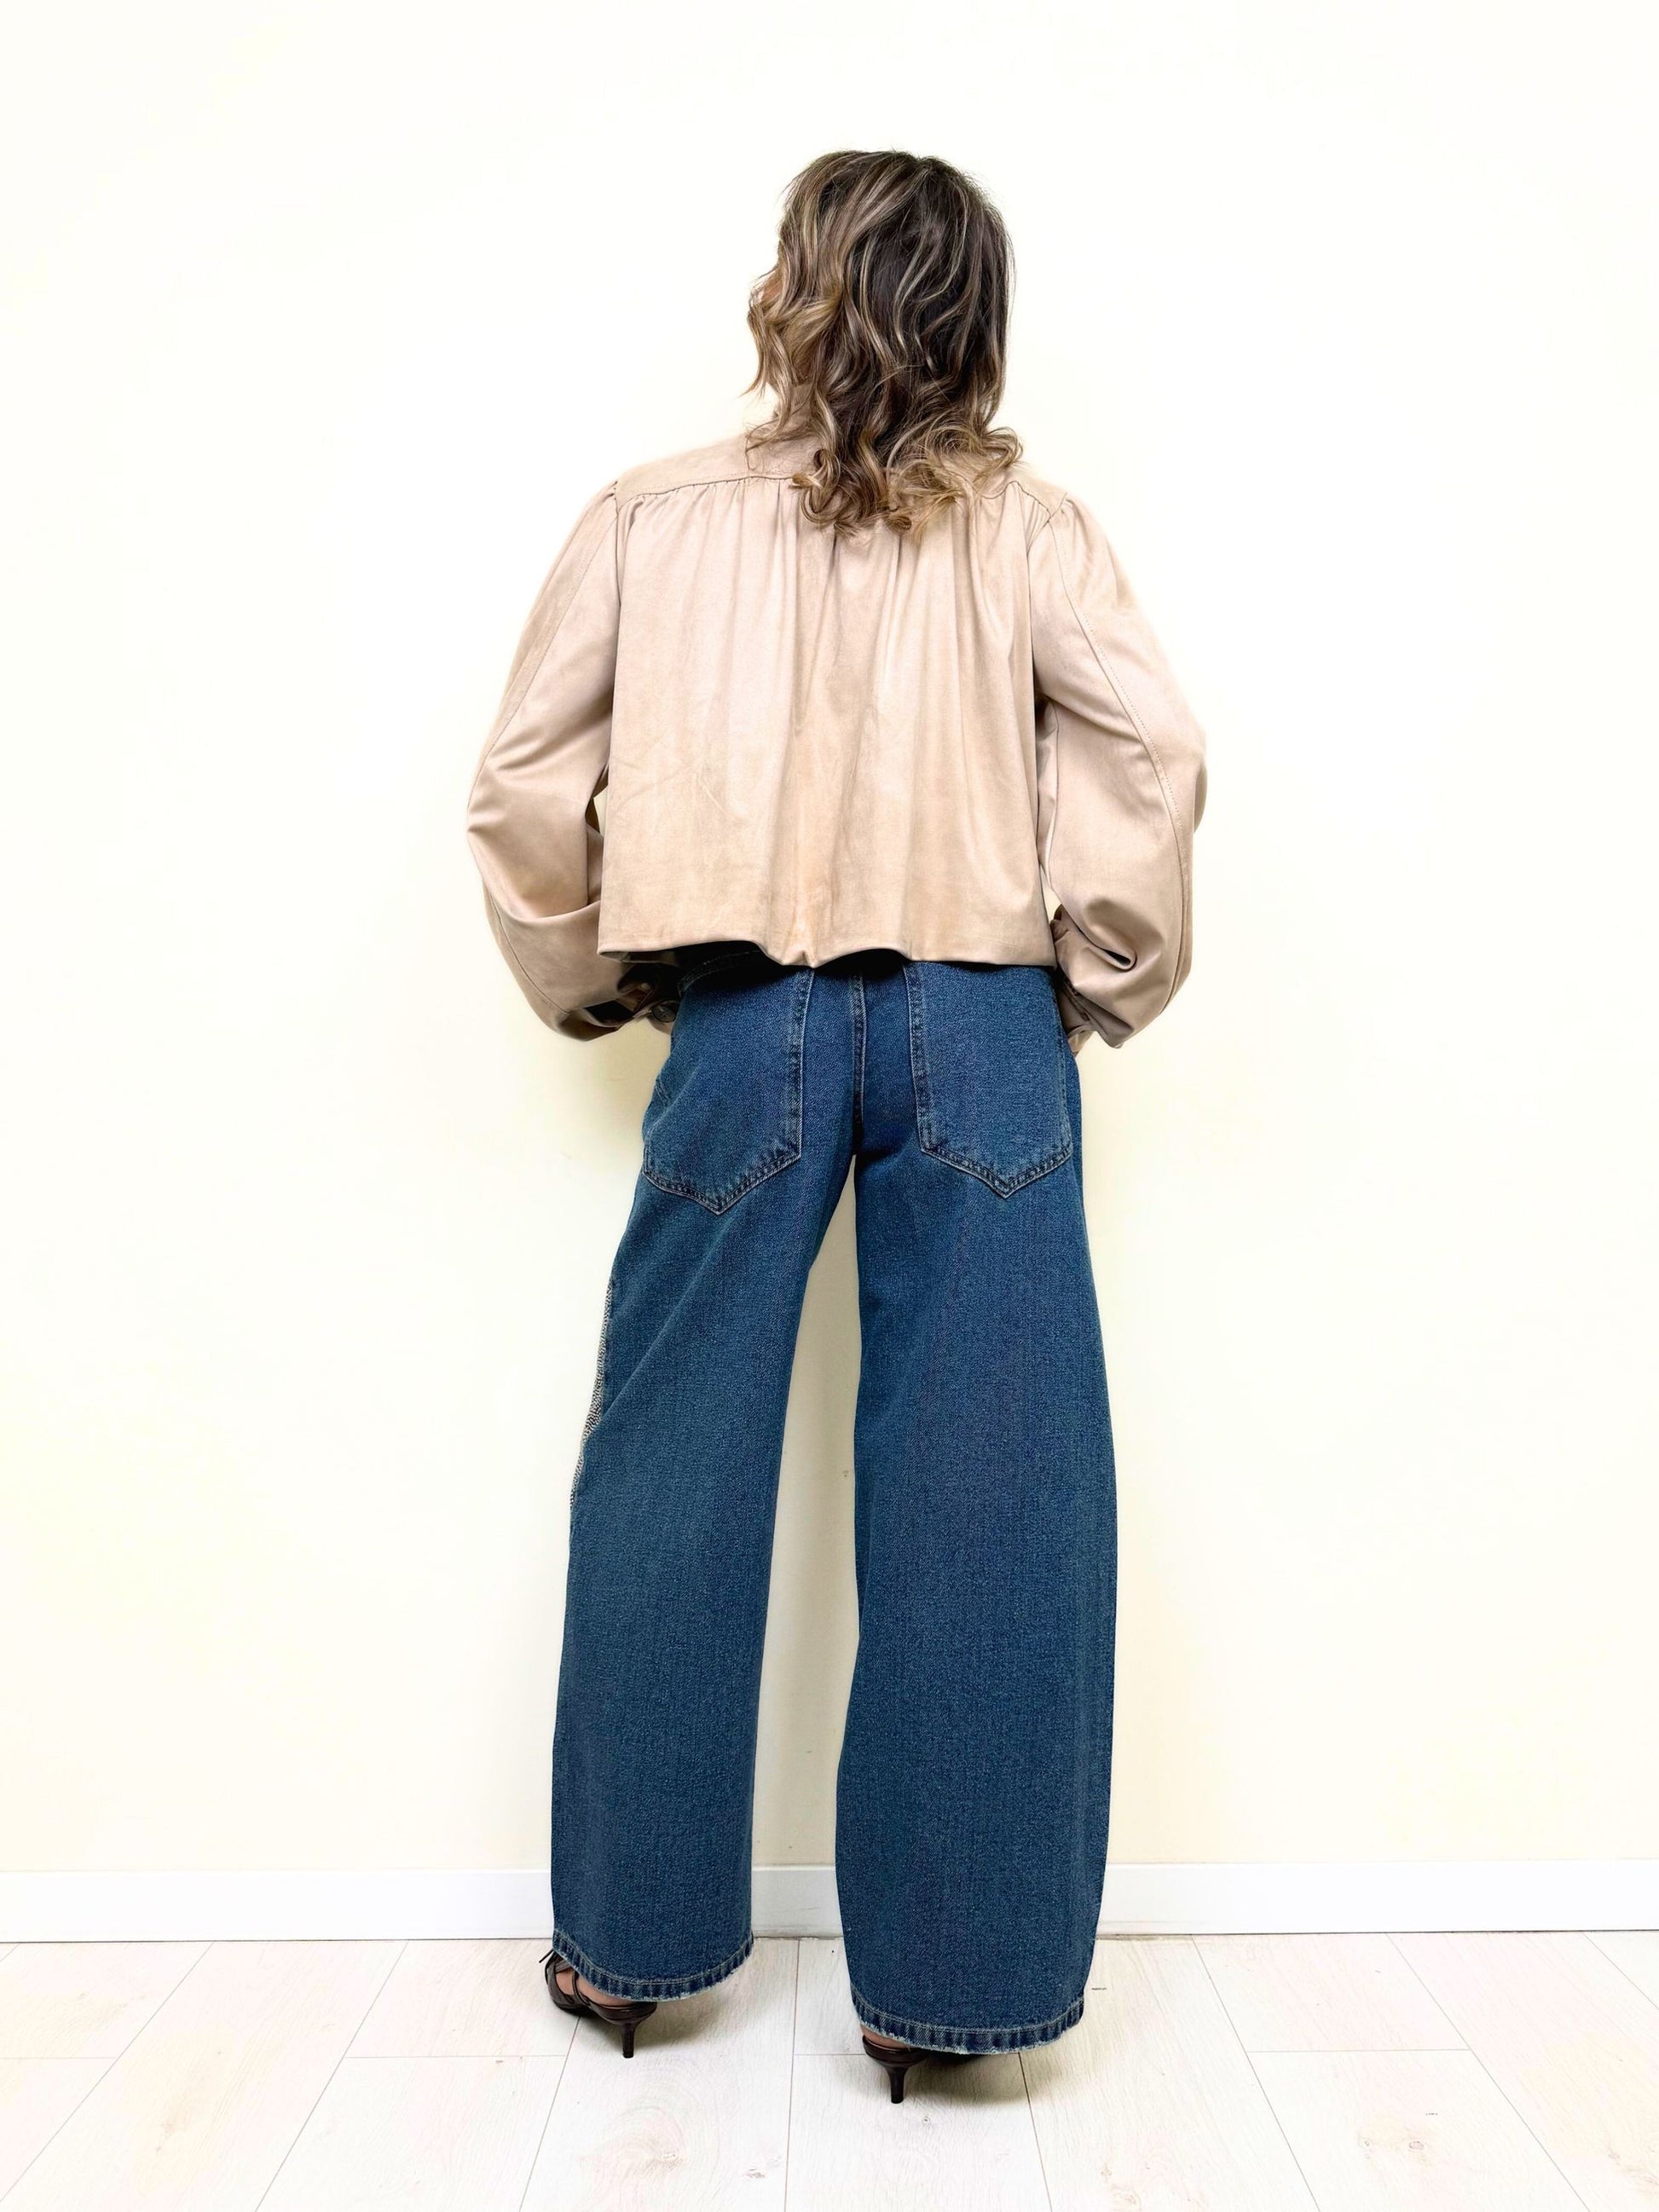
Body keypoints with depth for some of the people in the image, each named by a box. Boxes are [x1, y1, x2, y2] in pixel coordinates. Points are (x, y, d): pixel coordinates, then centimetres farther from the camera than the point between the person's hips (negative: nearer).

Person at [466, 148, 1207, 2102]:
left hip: (744, 1028, 1)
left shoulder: (654, 515, 10)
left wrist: (594, 981, 18)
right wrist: (1104, 985, 6)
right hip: (978, 1029, 1)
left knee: (672, 1483, 11)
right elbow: (1152, 747, -5)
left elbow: (523, 783, 6)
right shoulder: (1024, 524, 9)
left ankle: (629, 1940, 26)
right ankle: (946, 1976, 15)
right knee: (982, 1497, 5)